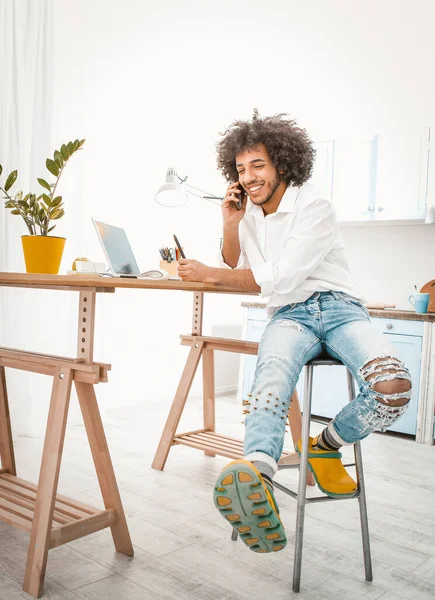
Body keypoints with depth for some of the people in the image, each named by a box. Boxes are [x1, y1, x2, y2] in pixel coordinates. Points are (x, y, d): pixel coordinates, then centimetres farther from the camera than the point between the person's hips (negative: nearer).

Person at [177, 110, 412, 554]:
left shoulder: (313, 206, -6)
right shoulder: (248, 212, 14)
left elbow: (284, 276, -16)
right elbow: (235, 270, 20)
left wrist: (209, 274, -13)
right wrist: (230, 226, 5)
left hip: (338, 308, -2)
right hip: (290, 316, 3)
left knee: (393, 387, -31)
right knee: (270, 380, -35)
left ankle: (326, 447, -4)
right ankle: (257, 475, -62)